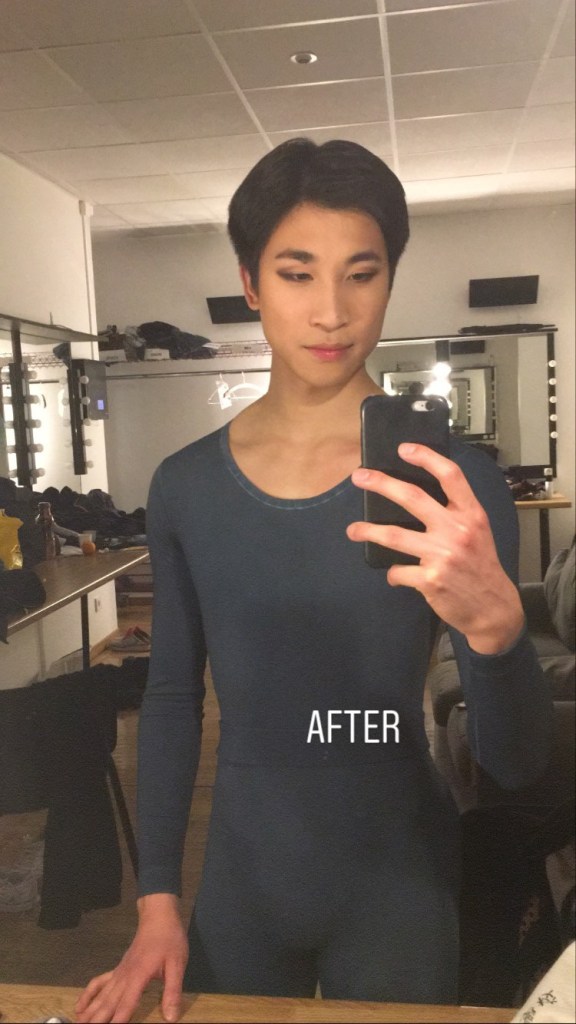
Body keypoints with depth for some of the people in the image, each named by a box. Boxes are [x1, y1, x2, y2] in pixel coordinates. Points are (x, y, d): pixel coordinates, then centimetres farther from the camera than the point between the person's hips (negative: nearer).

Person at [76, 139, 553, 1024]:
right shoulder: (186, 486, -6)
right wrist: (157, 901, 2)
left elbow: (518, 763, -17)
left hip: (396, 890, -2)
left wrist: (493, 625, -37)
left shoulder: (452, 479, -15)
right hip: (240, 883, 3)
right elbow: (172, 697, 3)